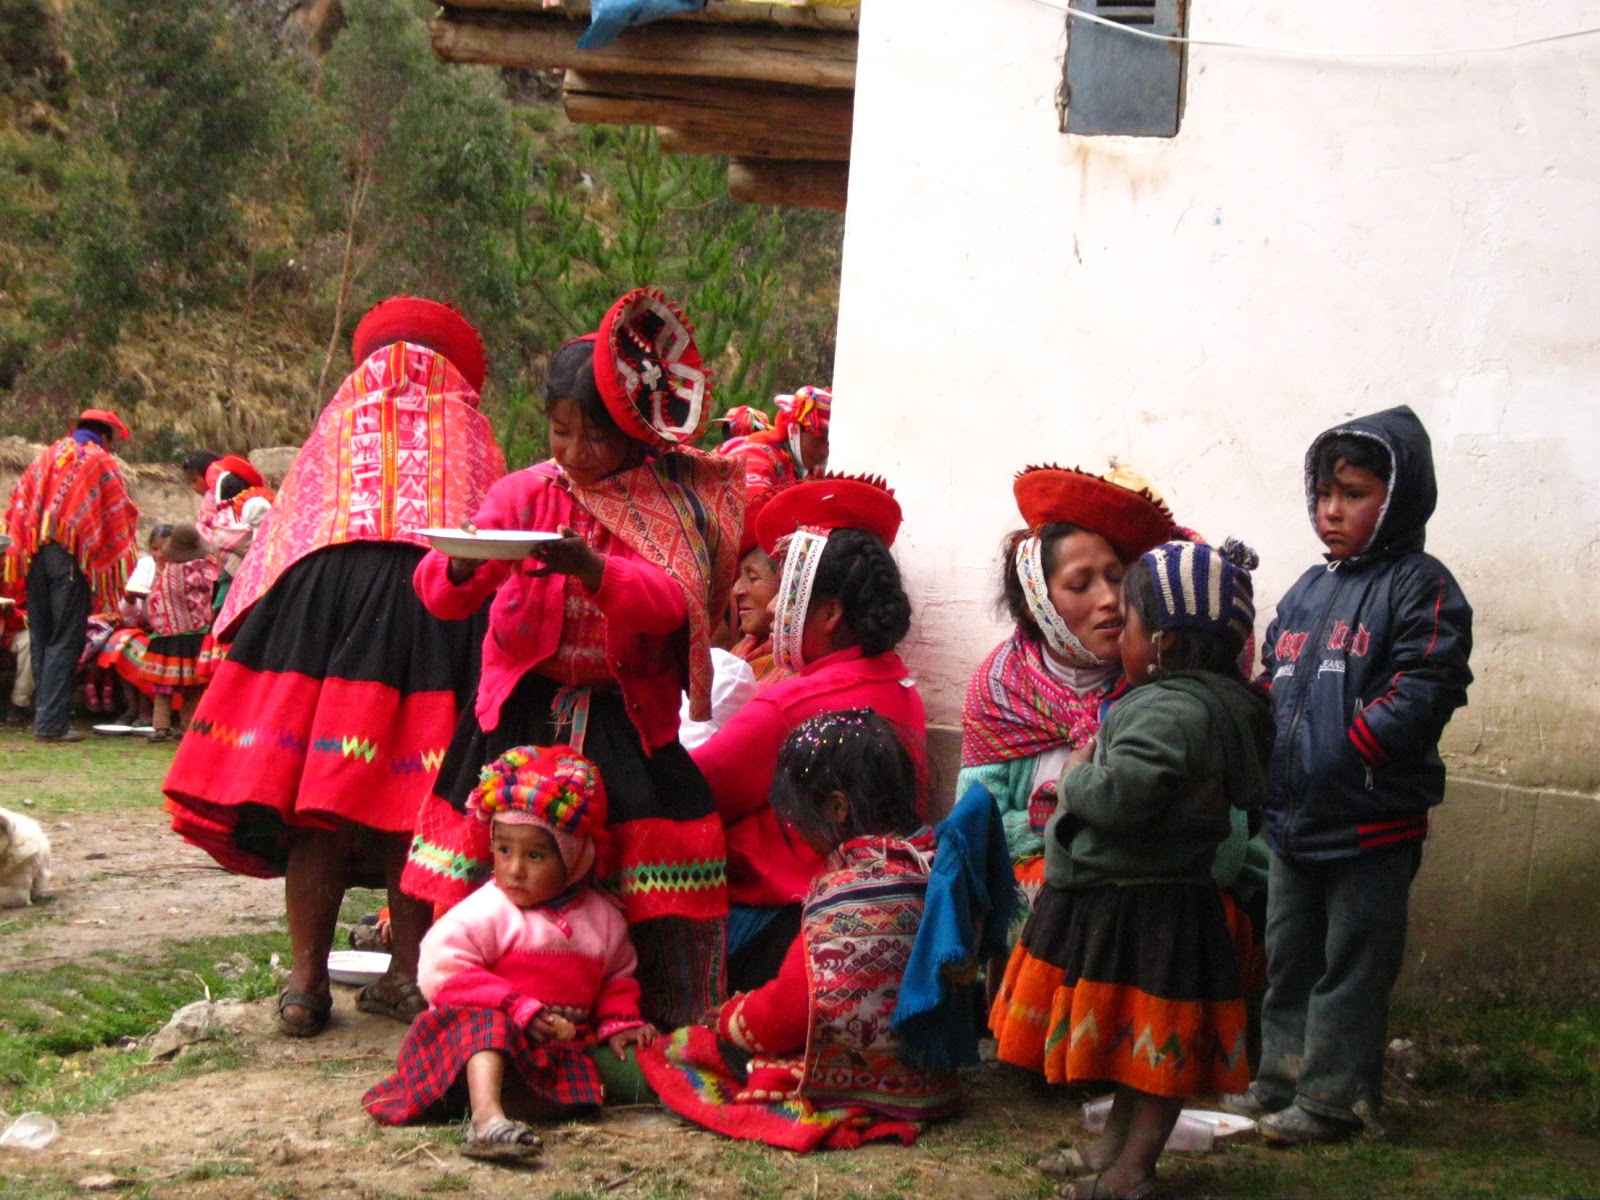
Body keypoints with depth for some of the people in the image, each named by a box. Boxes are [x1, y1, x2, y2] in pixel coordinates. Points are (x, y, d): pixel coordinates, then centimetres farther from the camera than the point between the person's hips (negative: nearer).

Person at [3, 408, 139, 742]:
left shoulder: (46, 456, 16)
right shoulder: (101, 462, 0)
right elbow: (119, 515, -3)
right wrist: (119, 561, 5)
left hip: (35, 553, 5)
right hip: (72, 557, -5)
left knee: (40, 637, 12)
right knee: (66, 640, -4)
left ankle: (43, 715, 14)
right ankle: (52, 722, -10)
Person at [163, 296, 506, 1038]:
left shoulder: (335, 428, 19)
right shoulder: (470, 436, 17)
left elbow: (278, 540, 15)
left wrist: (248, 636, 19)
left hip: (325, 599, 0)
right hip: (443, 607, 0)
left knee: (319, 805, 0)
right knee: (417, 807, 5)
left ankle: (307, 982, -2)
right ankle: (408, 974, 8)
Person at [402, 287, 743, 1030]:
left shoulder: (671, 503, -1)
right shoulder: (526, 495, 2)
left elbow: (673, 603, -18)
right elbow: (439, 596, -5)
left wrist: (595, 570, -36)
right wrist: (459, 566, -30)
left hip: (627, 715, -1)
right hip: (522, 713, 1)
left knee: (644, 871, -10)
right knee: (501, 875, -3)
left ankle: (655, 1021, 4)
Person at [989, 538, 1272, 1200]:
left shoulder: (1172, 711, -24)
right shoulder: (1205, 700, 10)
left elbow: (1118, 797, -34)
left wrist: (1076, 773, -15)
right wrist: (1089, 773, 10)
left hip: (1143, 912, -11)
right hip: (1128, 900, 11)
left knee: (1154, 1043, 0)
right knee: (1136, 1040, 20)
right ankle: (1115, 1145, 32)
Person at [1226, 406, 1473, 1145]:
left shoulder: (1418, 587, -9)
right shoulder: (1306, 592, 14)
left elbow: (1420, 694, -18)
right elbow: (1271, 685, 21)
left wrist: (1345, 755, -23)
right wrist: (1262, 756, 5)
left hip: (1372, 824, -7)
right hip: (1292, 818, 8)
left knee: (1351, 965, 2)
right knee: (1289, 956, 17)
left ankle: (1333, 1097, 10)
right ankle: (1280, 1078, 29)